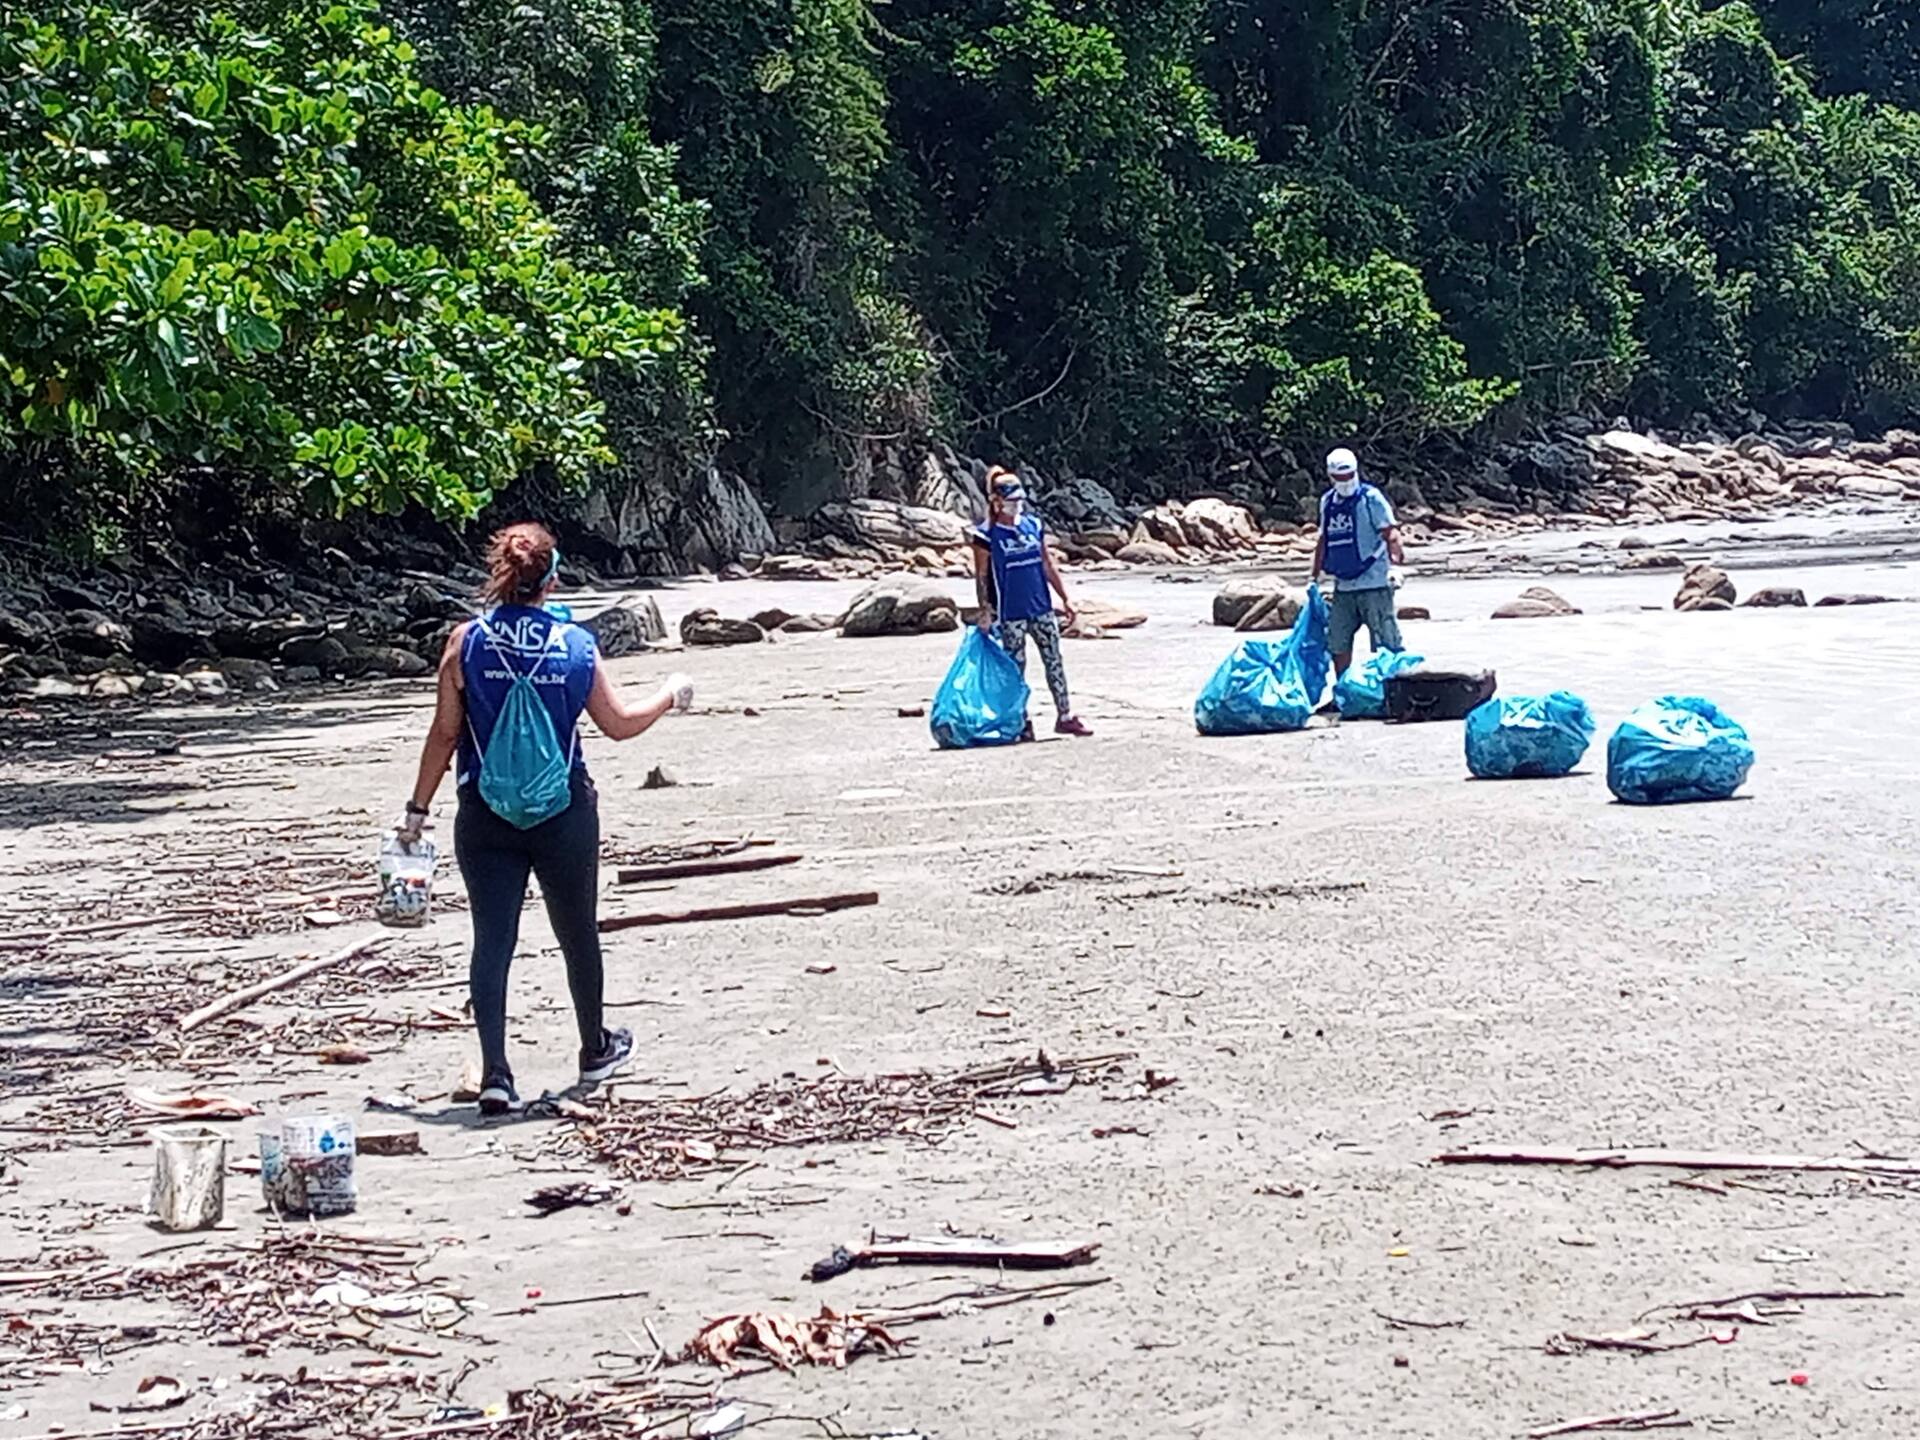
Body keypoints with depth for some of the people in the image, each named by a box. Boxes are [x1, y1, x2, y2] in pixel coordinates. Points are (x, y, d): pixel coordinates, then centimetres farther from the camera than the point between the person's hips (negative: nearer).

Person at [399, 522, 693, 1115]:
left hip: (486, 816, 0)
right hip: (565, 812, 1)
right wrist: (671, 694, 21)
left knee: (492, 940, 1)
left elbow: (445, 734, -5)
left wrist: (417, 809, 5)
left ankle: (495, 1073, -10)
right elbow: (620, 724, 3)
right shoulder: (576, 644, -5)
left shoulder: (466, 641, -7)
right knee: (578, 932, 18)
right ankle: (595, 1049, 37)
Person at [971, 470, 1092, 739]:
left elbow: (1048, 565, 13)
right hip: (1010, 613, -5)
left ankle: (1066, 716, 10)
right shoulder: (987, 534, -7)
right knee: (1015, 667, 2)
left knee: (1054, 660, 5)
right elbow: (981, 575, -7)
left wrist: (1064, 598, 12)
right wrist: (985, 611, -13)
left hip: (1041, 607, 5)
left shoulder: (1034, 525, 8)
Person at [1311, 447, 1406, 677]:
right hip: (1343, 587, 6)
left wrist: (1395, 552, -33)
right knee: (1338, 644, 11)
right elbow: (1323, 542, 21)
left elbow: (1389, 531, -15)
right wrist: (1315, 577, 20)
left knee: (1386, 642, -5)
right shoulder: (1327, 502, 12)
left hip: (1373, 584, -6)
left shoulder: (1371, 498, -6)